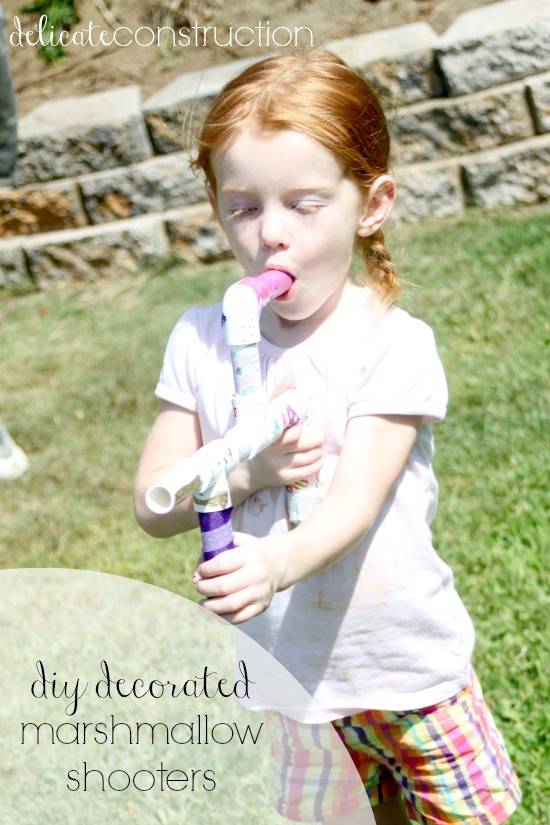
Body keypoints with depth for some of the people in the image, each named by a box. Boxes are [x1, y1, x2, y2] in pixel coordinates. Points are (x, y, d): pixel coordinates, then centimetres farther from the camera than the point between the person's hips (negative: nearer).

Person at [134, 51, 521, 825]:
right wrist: (243, 471, -24)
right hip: (284, 673, 2)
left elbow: (356, 501, -27)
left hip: (408, 665, -2)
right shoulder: (202, 341, -7)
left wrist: (278, 564, -47)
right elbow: (153, 504, -6)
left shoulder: (393, 344, -17)